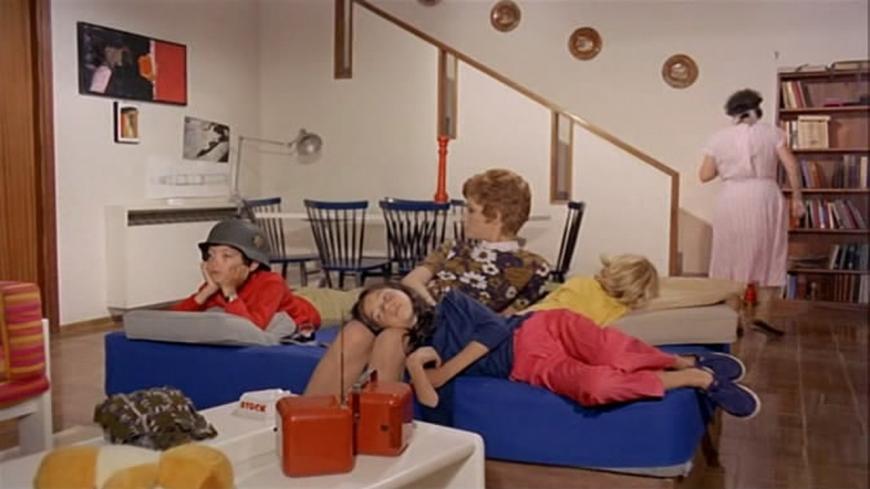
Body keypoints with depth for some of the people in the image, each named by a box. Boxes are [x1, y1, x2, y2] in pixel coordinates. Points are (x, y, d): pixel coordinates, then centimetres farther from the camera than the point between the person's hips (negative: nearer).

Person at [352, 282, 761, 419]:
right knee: (596, 386, -29)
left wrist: (446, 366, -5)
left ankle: (692, 362, -6)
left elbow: (494, 331, -3)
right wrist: (416, 365, -13)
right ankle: (698, 380, -14)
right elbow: (430, 400, -2)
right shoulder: (417, 352, 12)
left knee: (614, 354, -31)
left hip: (539, 329, -1)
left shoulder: (451, 303, 9)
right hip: (530, 368, 1)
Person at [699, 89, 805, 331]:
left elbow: (704, 175, 6)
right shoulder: (771, 132, 4)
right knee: (768, 257, 8)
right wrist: (797, 198, 4)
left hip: (731, 202, 1)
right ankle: (762, 317, 6)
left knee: (733, 258, 8)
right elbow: (791, 166, -3)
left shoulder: (718, 138, 6)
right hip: (765, 199, -1)